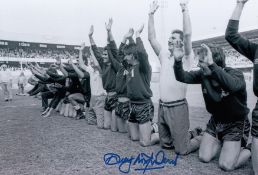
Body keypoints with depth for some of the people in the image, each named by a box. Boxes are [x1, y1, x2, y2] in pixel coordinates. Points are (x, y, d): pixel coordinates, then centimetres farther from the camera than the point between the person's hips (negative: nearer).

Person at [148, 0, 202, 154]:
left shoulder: (186, 57, -5)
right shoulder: (164, 55, 11)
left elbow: (188, 34, -20)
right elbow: (151, 38, 8)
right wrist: (151, 14, 6)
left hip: (177, 107, -6)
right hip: (162, 107, 7)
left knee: (182, 149, 1)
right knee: (165, 144, 19)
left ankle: (202, 138, 30)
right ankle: (192, 133, 40)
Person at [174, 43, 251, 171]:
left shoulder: (235, 74, -23)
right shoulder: (203, 74, -10)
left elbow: (232, 85, -47)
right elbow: (182, 77, -11)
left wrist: (211, 64, -55)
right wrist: (178, 61, -30)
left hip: (234, 124, -4)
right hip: (215, 121, 5)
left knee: (226, 165, -9)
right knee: (204, 158, 4)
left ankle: (250, 149, 18)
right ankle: (221, 142, 31)